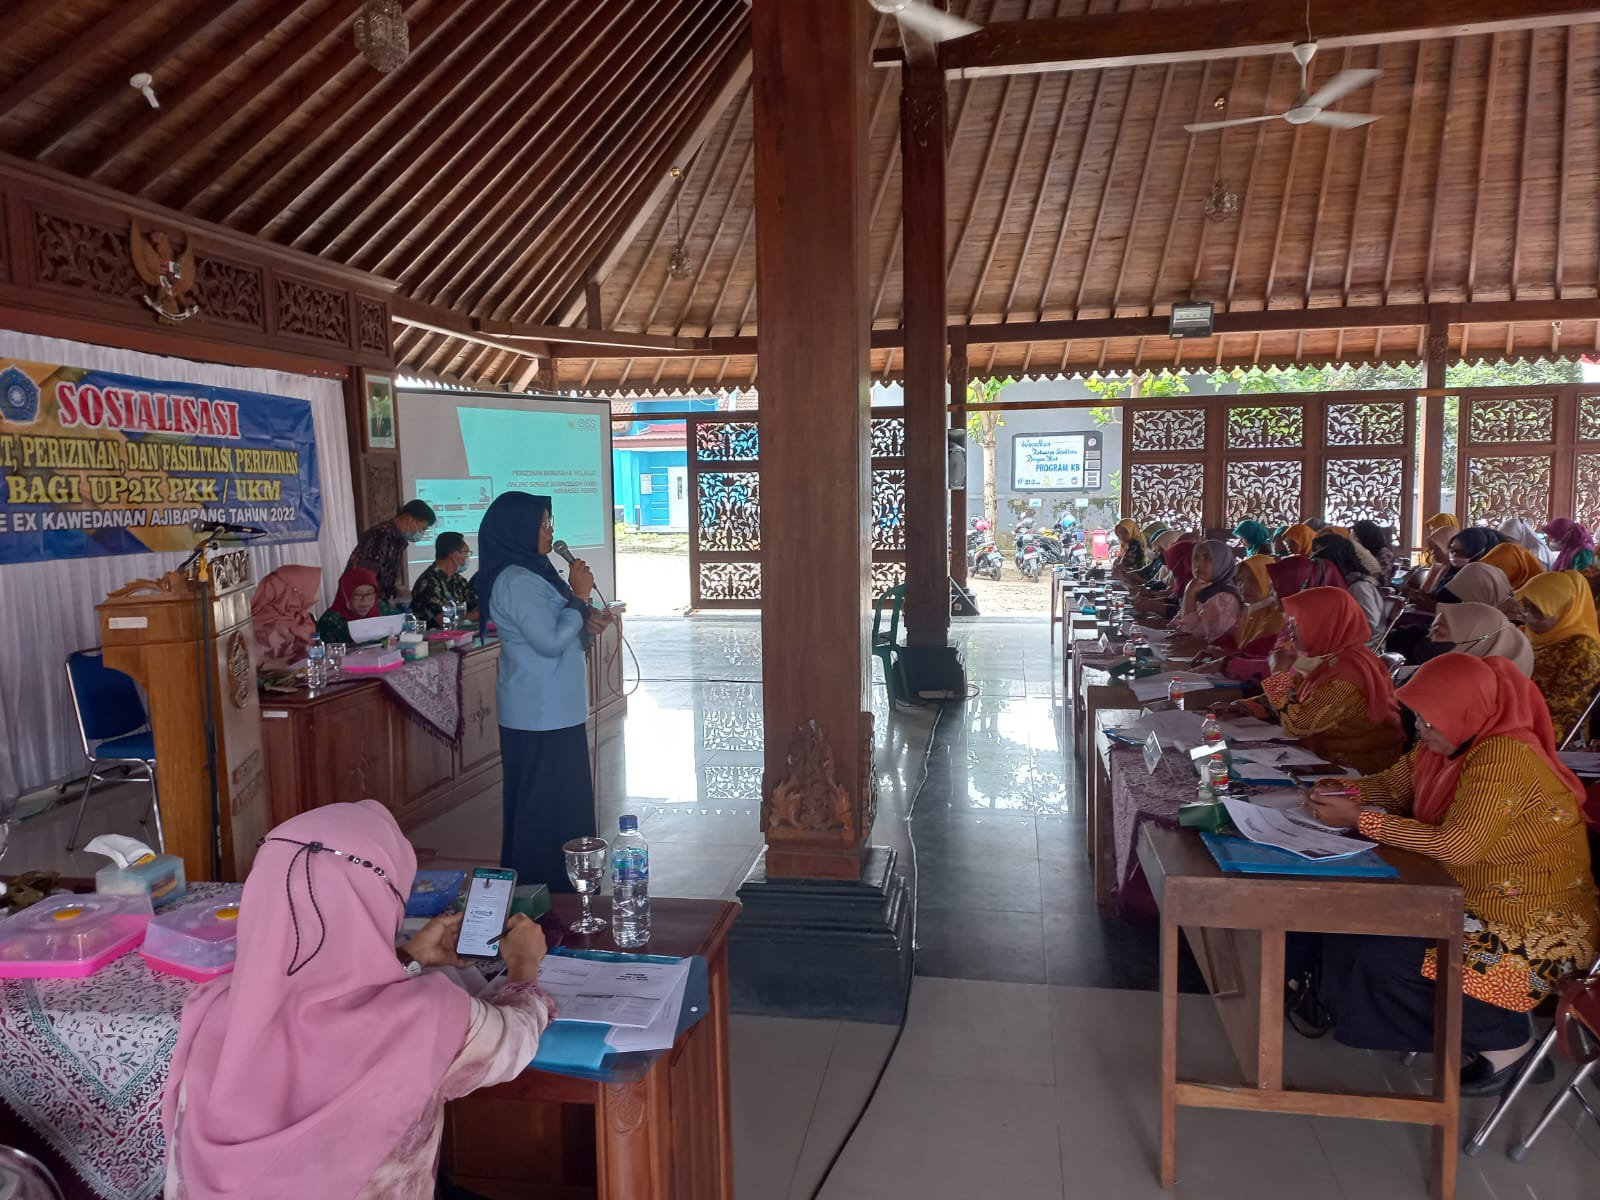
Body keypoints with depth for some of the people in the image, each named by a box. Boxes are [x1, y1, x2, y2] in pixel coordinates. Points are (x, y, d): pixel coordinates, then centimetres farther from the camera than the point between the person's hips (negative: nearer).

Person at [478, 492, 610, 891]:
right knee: (543, 806, -1)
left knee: (562, 801, 17)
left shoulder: (534, 573, 13)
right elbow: (550, 642, -23)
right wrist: (579, 596, -14)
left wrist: (588, 625, 0)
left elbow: (563, 635, 20)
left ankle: (560, 885, 28)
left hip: (555, 710, 10)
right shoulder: (516, 581, -18)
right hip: (539, 715, -10)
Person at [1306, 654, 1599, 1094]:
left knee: (1387, 958, -19)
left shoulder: (1503, 757, -28)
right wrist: (1345, 792, -11)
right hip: (1474, 896, 9)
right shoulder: (1451, 742, -1)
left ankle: (1503, 1041, 3)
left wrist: (1359, 819, -30)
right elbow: (1393, 785, 11)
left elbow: (1454, 846, -34)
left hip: (1536, 924, -9)